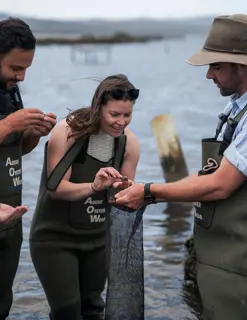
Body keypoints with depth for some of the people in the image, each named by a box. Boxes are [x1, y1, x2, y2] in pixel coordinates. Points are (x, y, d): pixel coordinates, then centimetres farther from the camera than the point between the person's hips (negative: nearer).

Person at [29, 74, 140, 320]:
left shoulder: (129, 143, -5)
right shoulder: (67, 131, -18)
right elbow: (56, 188, -20)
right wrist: (93, 186, -36)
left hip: (97, 239, 5)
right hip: (54, 237, -5)